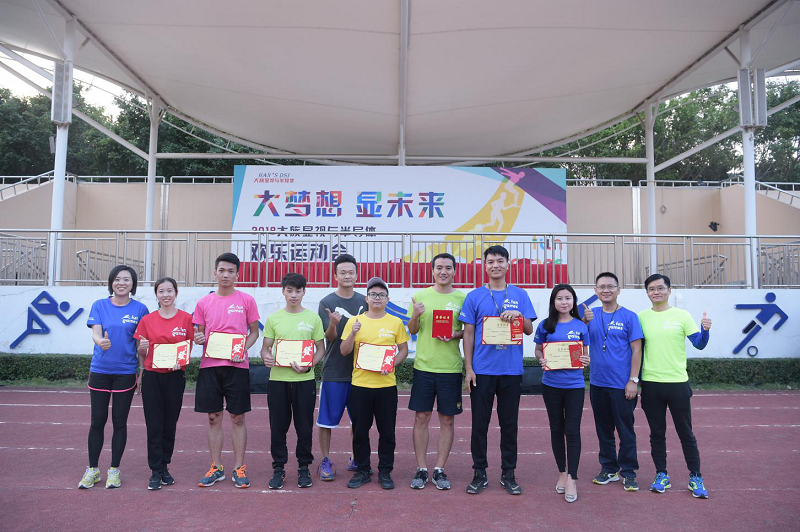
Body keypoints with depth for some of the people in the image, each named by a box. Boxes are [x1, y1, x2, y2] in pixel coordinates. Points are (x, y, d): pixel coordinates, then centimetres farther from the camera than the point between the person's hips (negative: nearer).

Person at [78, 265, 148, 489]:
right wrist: (100, 341, -33)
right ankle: (92, 469, 22)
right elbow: (95, 333, -9)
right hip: (100, 370, 1)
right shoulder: (99, 305, 2)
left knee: (119, 422, 6)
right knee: (97, 420, 7)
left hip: (126, 372, -1)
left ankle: (114, 470, 19)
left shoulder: (140, 309, -1)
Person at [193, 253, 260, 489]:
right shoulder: (203, 303, 8)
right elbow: (199, 333, 15)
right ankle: (216, 468, 21)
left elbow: (254, 331, 6)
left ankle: (239, 469, 15)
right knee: (214, 418, 8)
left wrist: (243, 350, -11)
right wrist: (197, 339, -9)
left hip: (237, 366, -2)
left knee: (237, 418, 4)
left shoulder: (246, 300, 2)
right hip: (209, 365, 2)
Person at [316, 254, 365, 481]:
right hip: (334, 371, -3)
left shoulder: (364, 301, 7)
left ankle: (355, 459, 27)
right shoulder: (327, 302, -4)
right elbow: (330, 337, -9)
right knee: (326, 419, 2)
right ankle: (325, 461, 17)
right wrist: (333, 324, -29)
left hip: (360, 369, 4)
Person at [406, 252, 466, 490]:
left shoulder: (462, 298, 2)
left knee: (447, 419, 7)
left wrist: (455, 334, -13)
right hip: (424, 365, 0)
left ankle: (439, 470, 21)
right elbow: (412, 331, 7)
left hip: (451, 368, 0)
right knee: (421, 417, 5)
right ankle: (421, 469, 19)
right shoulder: (420, 296, 3)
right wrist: (415, 315, -13)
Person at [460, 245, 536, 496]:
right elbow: (468, 334, 2)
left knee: (509, 423, 9)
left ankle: (508, 474, 23)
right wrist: (468, 368, -3)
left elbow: (529, 330, 4)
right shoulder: (474, 296, 3)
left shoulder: (520, 295, 6)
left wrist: (518, 316, -17)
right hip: (482, 370, -1)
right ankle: (479, 473, 19)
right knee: (479, 423, 5)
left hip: (511, 370, 1)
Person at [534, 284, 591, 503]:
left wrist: (586, 360, -12)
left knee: (572, 431, -1)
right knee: (557, 429, 12)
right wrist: (541, 359, -12)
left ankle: (572, 479, 6)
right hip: (551, 384, 1)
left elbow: (585, 353, 11)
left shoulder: (581, 326, 2)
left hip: (574, 385, -1)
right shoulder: (545, 326, 1)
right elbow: (538, 350, 9)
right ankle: (562, 472, 27)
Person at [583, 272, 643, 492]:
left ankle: (628, 471, 19)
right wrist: (584, 322, -18)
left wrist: (633, 380, -12)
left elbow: (636, 350, -7)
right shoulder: (590, 315, 5)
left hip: (622, 385, -4)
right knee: (603, 428, 14)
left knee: (625, 429, 5)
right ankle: (609, 468, 27)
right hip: (597, 383, 4)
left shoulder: (629, 316, -5)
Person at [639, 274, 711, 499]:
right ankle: (661, 475, 23)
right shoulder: (641, 317, 4)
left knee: (686, 433, 7)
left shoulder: (682, 315, -1)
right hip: (650, 384, 2)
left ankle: (695, 478, 20)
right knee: (657, 433, 11)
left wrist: (705, 330, -23)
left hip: (677, 383, -2)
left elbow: (699, 344, -6)